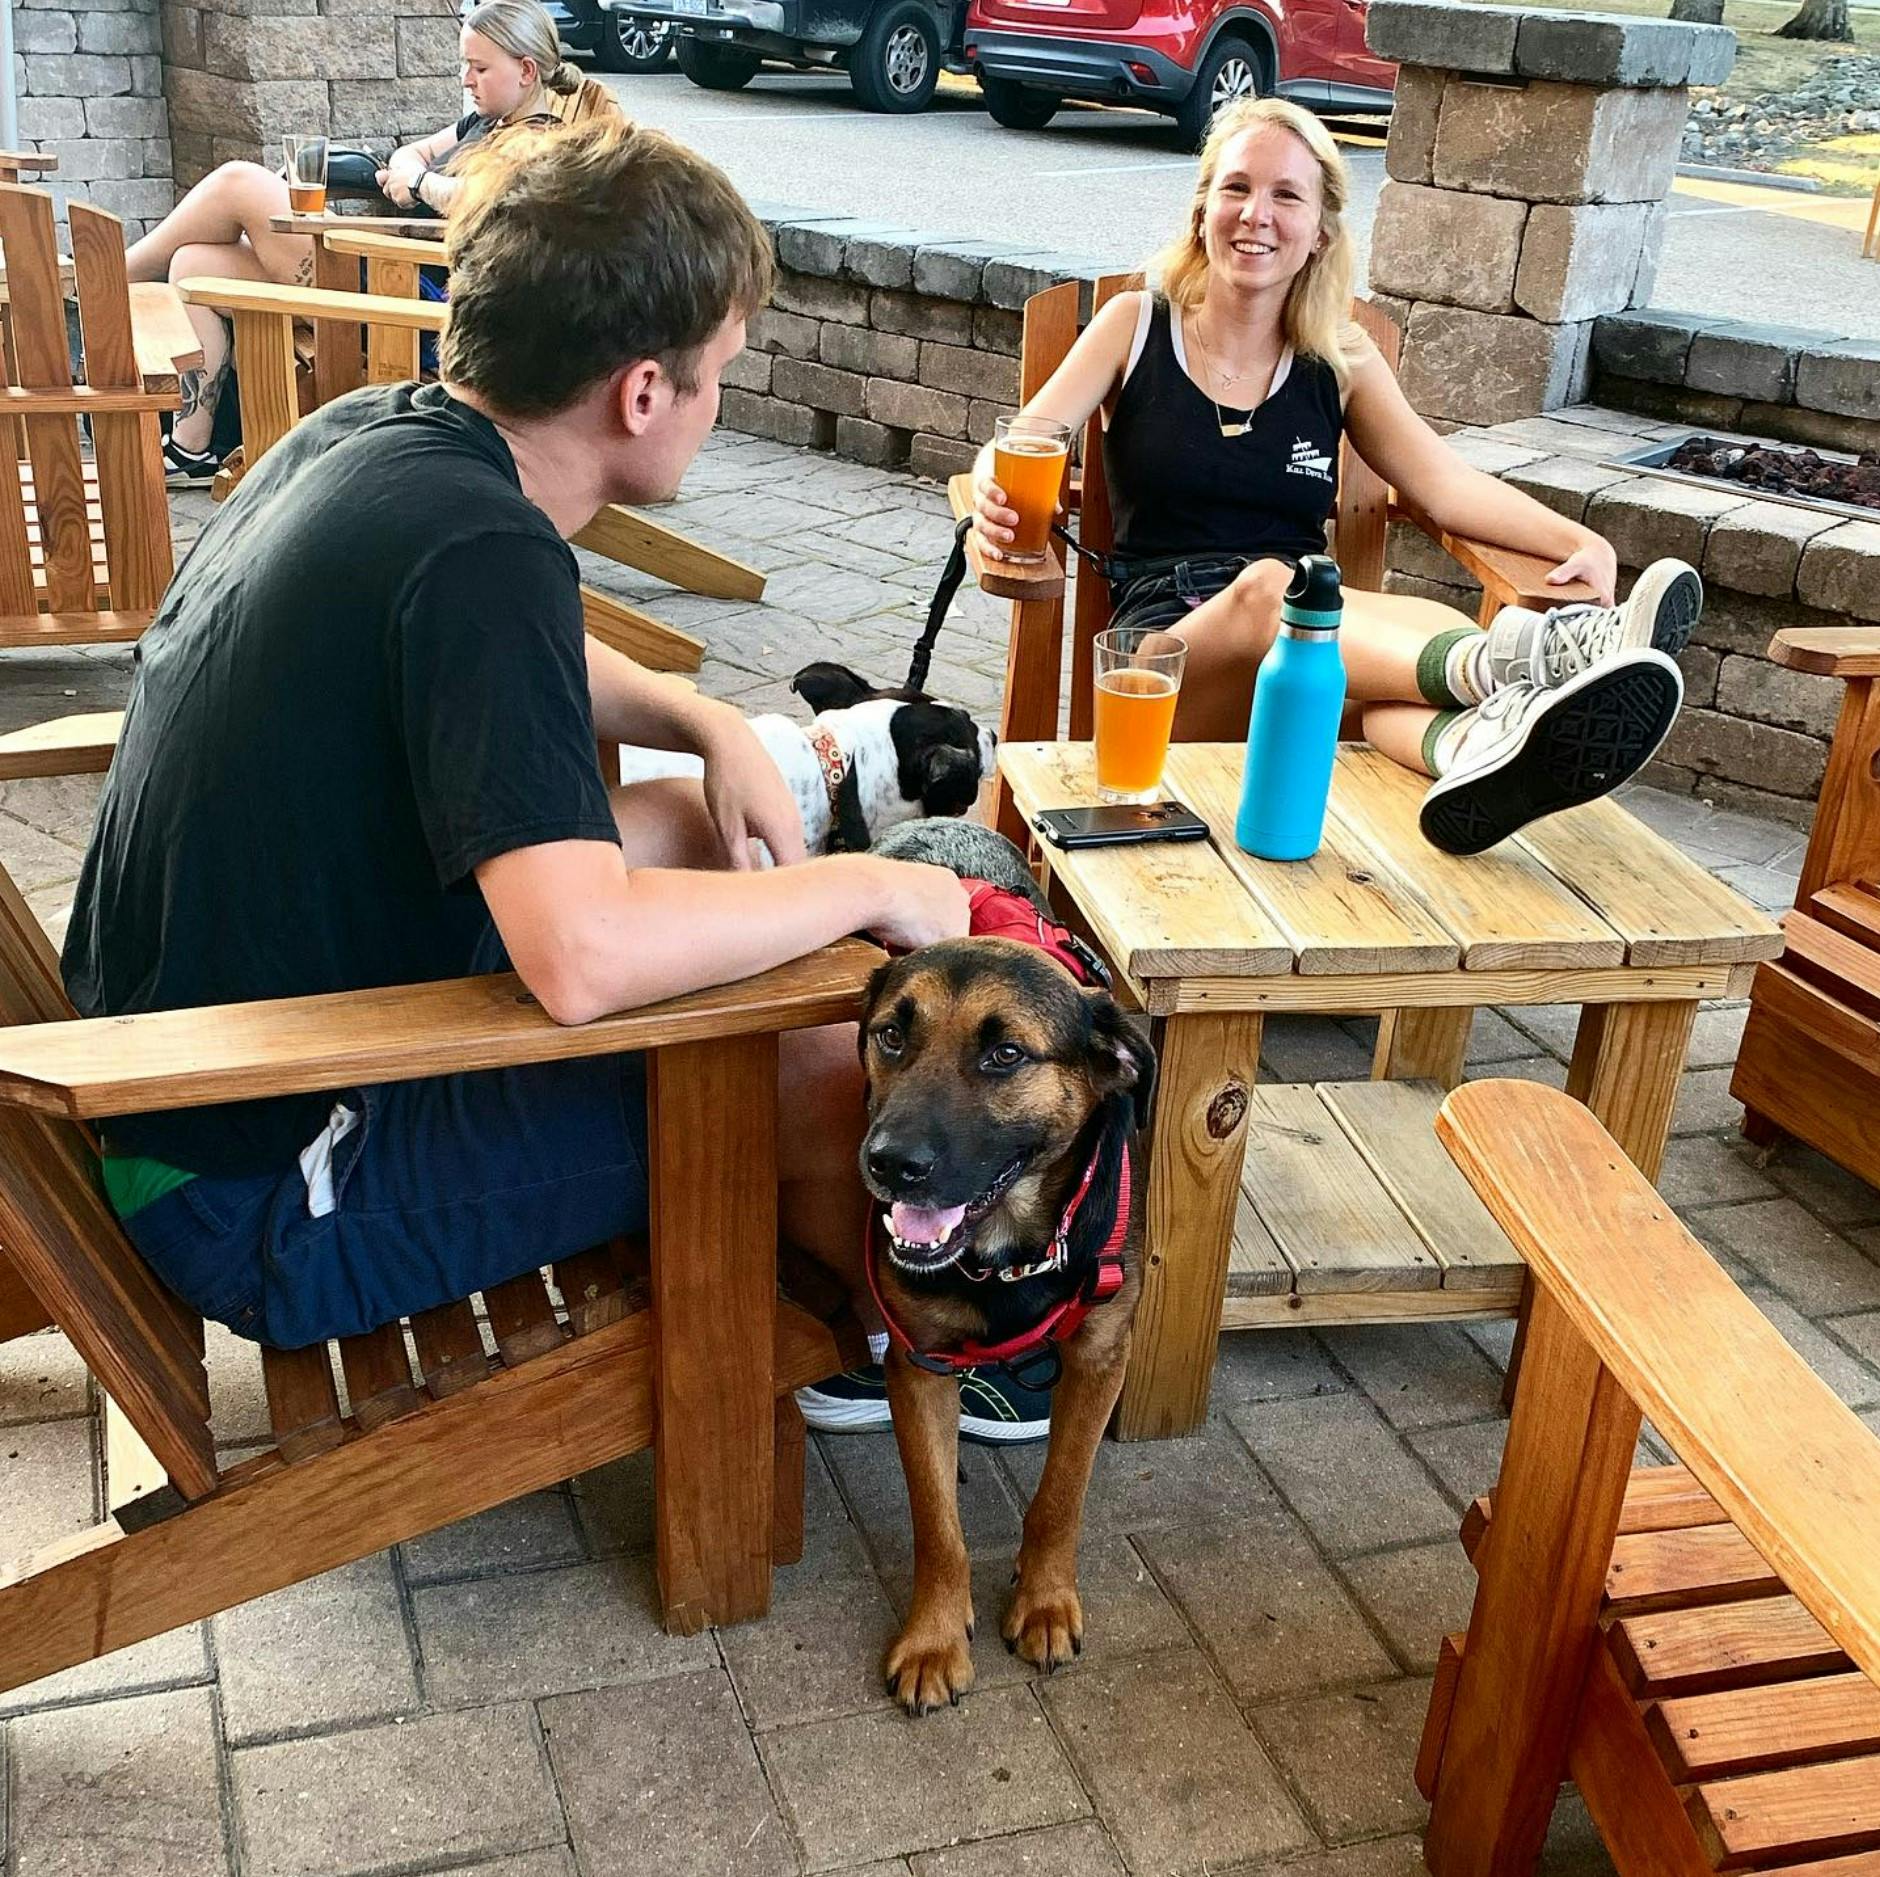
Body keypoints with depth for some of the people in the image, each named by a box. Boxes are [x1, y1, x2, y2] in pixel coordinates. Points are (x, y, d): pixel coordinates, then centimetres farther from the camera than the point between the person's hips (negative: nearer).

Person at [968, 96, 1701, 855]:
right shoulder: (1135, 326, 12)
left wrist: (1580, 542, -11)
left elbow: (1448, 486, 8)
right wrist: (996, 496, -24)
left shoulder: (1341, 361, 17)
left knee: (1421, 620, -34)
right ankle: (1501, 662, -65)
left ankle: (1477, 747, -71)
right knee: (1266, 585, -37)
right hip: (1164, 639, -2)